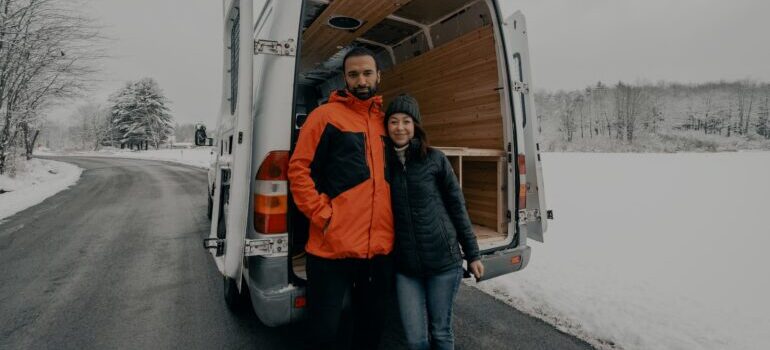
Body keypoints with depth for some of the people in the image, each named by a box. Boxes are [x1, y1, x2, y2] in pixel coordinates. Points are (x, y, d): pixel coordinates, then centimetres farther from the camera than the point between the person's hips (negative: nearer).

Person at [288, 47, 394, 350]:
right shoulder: (326, 115, -3)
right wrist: (322, 214, -13)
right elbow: (298, 168, -6)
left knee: (371, 325, 22)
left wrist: (391, 219, 10)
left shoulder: (385, 119, 12)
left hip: (381, 246, 6)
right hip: (333, 246, -5)